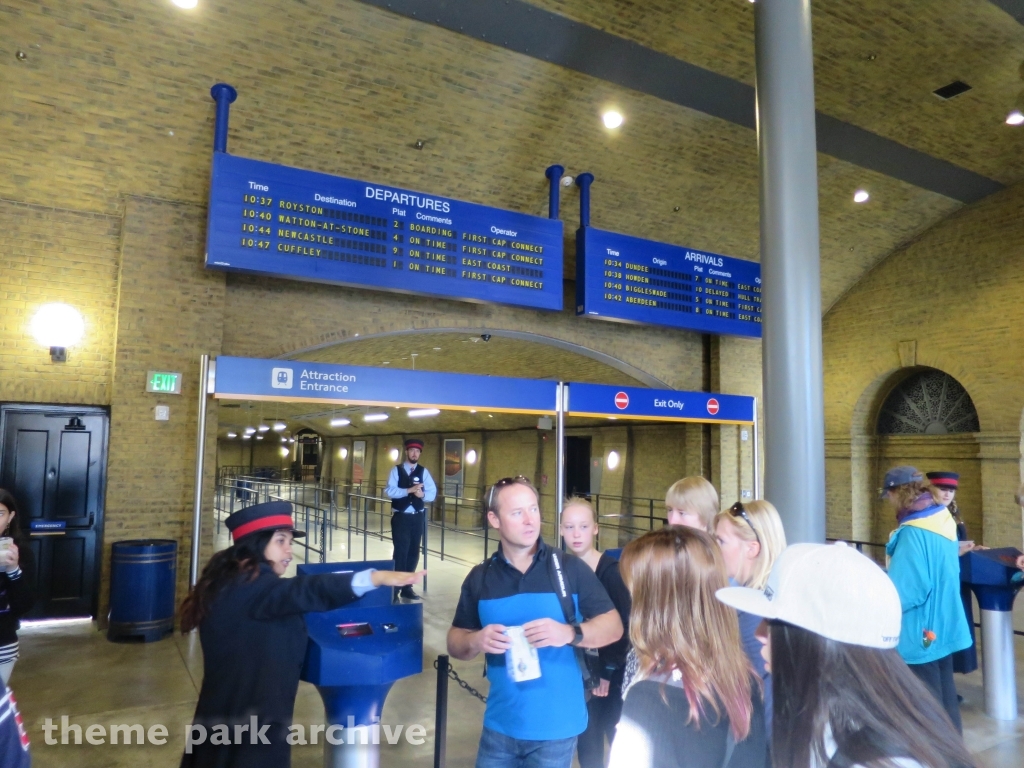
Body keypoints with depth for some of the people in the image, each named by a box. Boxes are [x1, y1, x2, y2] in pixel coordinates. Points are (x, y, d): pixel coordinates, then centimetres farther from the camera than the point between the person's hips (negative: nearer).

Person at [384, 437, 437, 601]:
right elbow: (389, 491, -15)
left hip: (417, 517, 3)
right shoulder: (396, 470, -1)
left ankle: (407, 587, 22)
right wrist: (409, 490, -25)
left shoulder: (423, 471, 5)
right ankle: (395, 588, 3)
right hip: (400, 517, -3)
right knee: (401, 552, -6)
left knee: (413, 552, 10)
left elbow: (433, 493, -2)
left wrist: (422, 494, -23)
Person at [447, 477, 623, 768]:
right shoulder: (480, 577, -1)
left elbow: (613, 626, -6)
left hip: (556, 727, -2)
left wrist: (569, 633, -24)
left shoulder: (570, 568, -9)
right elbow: (455, 641, 5)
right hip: (500, 725, 2)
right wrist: (477, 641, -17)